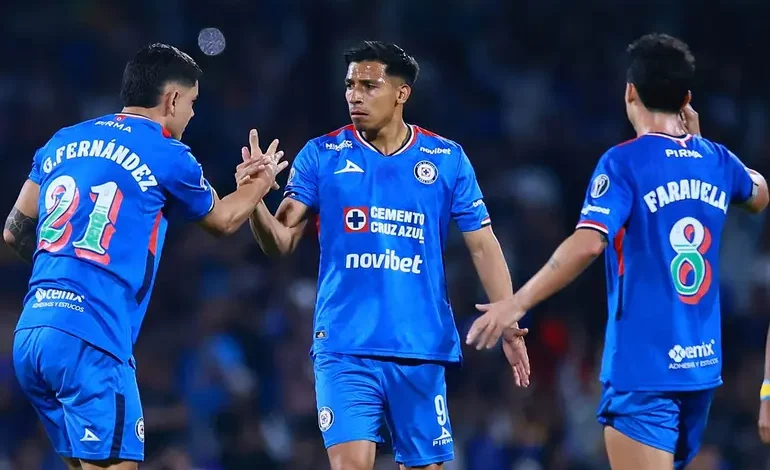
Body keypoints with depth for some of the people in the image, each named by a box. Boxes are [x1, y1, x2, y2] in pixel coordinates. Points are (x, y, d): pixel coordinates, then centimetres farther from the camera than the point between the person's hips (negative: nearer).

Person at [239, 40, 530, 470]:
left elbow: (482, 245, 5)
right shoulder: (321, 156, 2)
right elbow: (282, 242, -1)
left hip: (423, 349, 2)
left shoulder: (447, 159, 4)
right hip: (345, 348, -2)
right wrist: (254, 201, -22)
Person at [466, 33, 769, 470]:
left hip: (644, 367, -7)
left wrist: (518, 303, -18)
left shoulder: (625, 162, -10)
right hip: (702, 366, 7)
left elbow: (588, 243, -23)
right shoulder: (716, 160, 8)